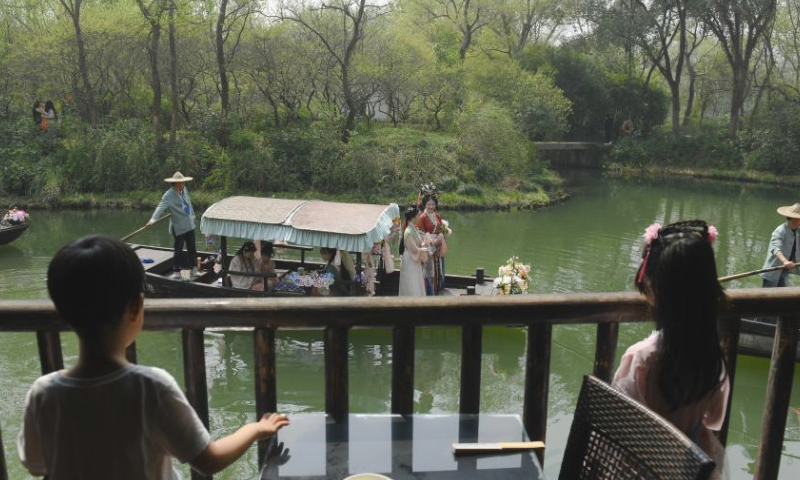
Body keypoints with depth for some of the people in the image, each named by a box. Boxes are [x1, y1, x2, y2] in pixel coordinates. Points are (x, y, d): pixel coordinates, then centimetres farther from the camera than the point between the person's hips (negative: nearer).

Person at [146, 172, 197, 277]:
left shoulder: (184, 190, 4)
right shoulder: (169, 195, -17)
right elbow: (161, 208, -27)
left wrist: (192, 215, 24)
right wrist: (153, 219, -40)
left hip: (190, 225, 7)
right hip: (179, 227, -7)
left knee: (192, 249, 15)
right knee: (178, 250, 3)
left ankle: (193, 269, 28)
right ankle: (177, 272, 16)